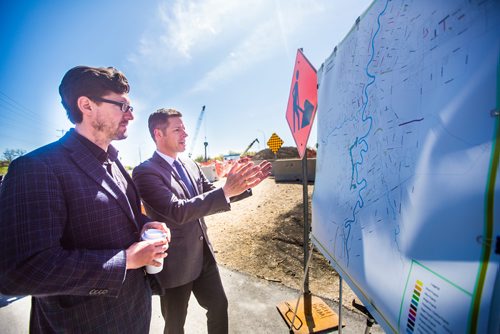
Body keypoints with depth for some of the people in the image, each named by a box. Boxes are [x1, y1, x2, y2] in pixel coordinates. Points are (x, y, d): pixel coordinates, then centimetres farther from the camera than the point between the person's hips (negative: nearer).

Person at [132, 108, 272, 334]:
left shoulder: (190, 165, 2)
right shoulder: (145, 171, -19)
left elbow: (212, 197, 7)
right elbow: (178, 210, -31)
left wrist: (244, 185, -7)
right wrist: (226, 191, -37)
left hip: (204, 255, 6)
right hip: (176, 263, -6)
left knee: (219, 307, 22)